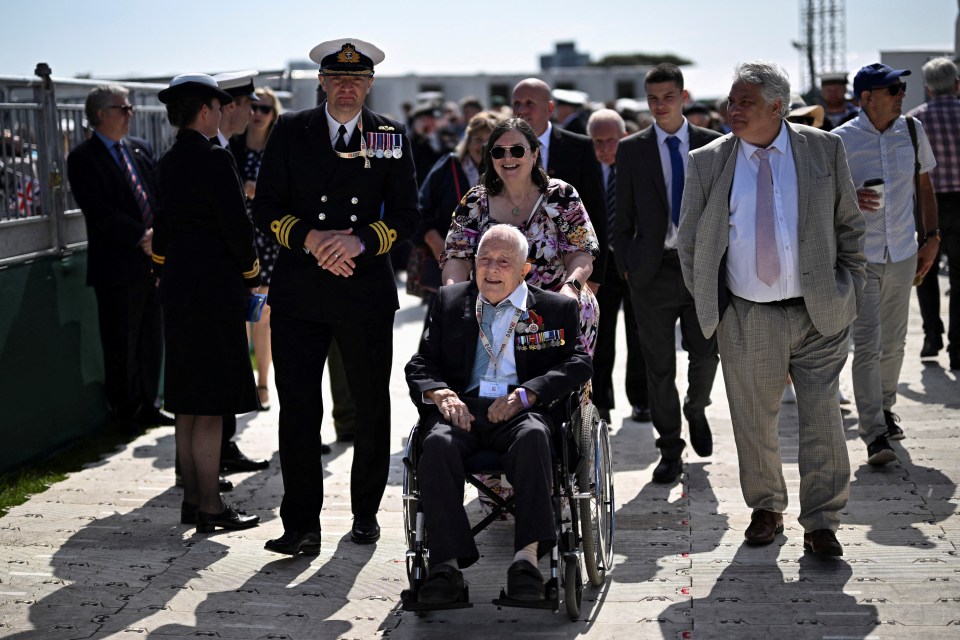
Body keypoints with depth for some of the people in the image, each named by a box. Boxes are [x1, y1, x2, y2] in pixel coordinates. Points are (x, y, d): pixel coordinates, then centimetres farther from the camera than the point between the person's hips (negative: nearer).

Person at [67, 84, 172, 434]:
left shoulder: (141, 149, 12)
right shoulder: (83, 158, -7)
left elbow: (160, 195, 11)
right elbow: (99, 212, -15)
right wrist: (142, 237, -17)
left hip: (154, 260, 6)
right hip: (118, 266, -6)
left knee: (152, 340, 13)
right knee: (121, 346, 2)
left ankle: (148, 406, 25)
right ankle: (125, 413, 14)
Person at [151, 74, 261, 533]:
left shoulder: (168, 163, 11)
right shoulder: (213, 159, -14)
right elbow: (236, 226, -16)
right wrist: (251, 274, -1)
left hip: (178, 287, 9)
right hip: (214, 285, -9)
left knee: (189, 402, 13)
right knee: (211, 405, -4)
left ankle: (192, 499, 20)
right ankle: (209, 507, 0)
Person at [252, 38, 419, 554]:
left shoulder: (391, 138, 6)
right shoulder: (290, 132, 6)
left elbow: (405, 215, 2)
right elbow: (266, 207, 3)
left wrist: (360, 241, -15)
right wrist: (309, 239, -14)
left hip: (367, 291, 1)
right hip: (298, 293, 0)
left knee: (371, 405, 10)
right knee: (297, 406, -4)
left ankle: (366, 512, 27)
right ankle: (301, 525, 1)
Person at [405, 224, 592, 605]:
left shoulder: (556, 309, 16)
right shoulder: (449, 302, 23)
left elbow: (578, 364, 3)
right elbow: (419, 365, 18)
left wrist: (526, 394, -13)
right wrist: (439, 393, -6)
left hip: (520, 411, -1)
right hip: (462, 407, 2)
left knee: (533, 435, -37)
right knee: (438, 442, -33)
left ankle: (528, 555, -41)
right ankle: (447, 565, -35)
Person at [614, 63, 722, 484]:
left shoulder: (712, 145, 4)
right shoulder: (631, 149, 4)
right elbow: (623, 215, 6)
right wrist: (624, 266, 0)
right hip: (653, 270, 0)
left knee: (705, 354, 5)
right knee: (659, 365, 4)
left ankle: (696, 410, 37)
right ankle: (670, 449, 16)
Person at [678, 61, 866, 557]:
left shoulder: (825, 150, 2)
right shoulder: (707, 163, 2)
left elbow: (849, 224, 10)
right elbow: (689, 240, 10)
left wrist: (850, 290, 5)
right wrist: (706, 302, 7)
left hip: (819, 313, 0)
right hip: (746, 318, 1)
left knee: (822, 420, 0)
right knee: (754, 422, 9)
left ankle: (821, 522, 12)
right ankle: (765, 509, 29)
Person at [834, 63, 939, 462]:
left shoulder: (912, 130, 4)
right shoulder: (842, 140, -9)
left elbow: (924, 185, 15)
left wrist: (931, 237, 10)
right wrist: (849, 198, -22)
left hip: (903, 253, 4)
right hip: (859, 255, -4)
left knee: (894, 342, 14)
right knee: (867, 345, -9)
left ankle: (884, 408, 35)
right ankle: (874, 434, -6)